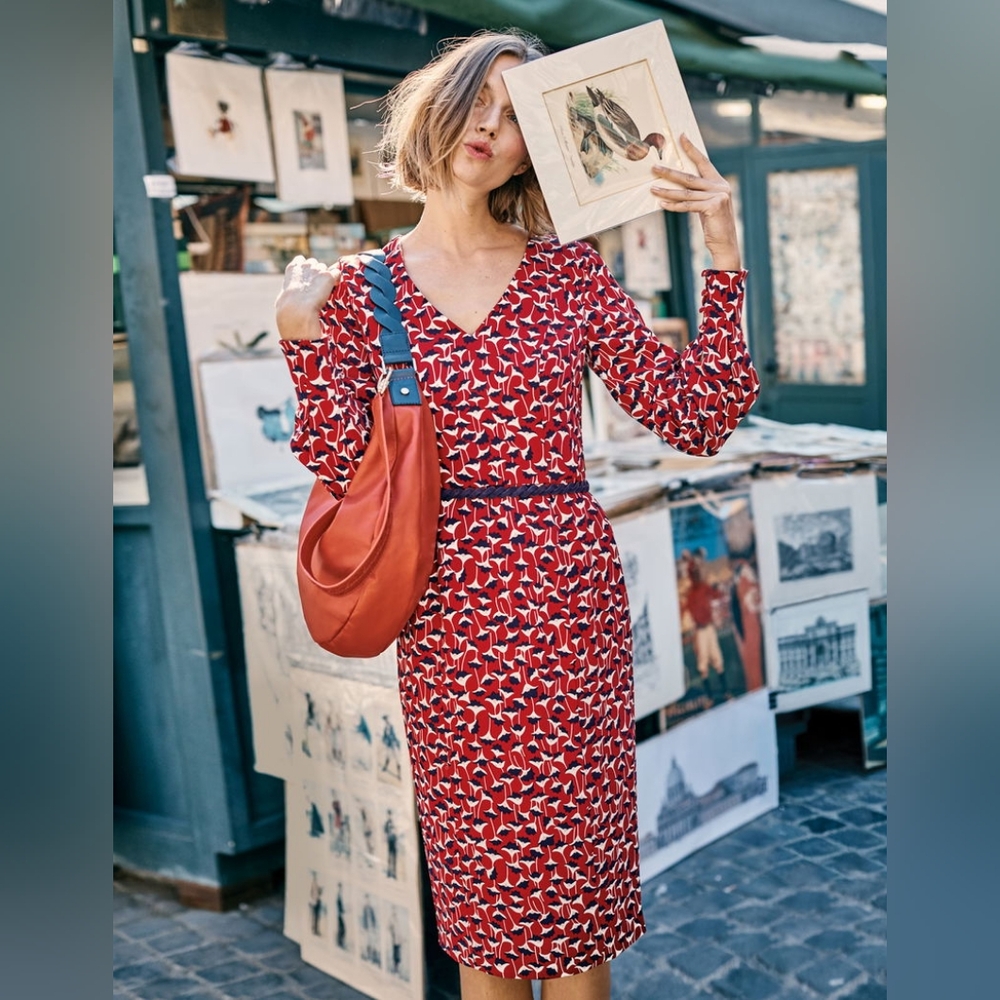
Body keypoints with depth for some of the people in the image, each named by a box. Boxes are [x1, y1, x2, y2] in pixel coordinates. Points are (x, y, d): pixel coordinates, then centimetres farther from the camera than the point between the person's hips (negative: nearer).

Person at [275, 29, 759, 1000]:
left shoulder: (569, 275, 3)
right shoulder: (360, 287, 5)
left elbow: (697, 417, -2)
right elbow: (347, 469, -1)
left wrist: (723, 258, -6)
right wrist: (305, 341, -9)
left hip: (565, 594, 0)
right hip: (445, 614, 1)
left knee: (570, 875, 7)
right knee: (473, 870, 13)